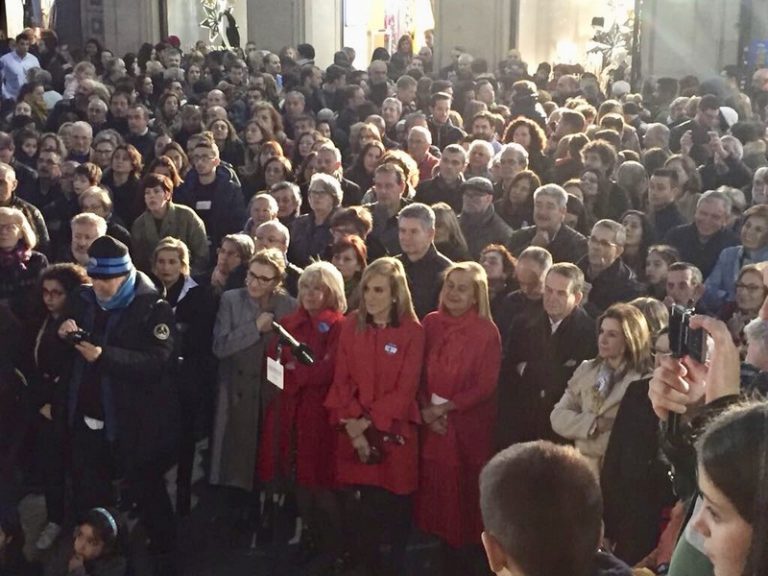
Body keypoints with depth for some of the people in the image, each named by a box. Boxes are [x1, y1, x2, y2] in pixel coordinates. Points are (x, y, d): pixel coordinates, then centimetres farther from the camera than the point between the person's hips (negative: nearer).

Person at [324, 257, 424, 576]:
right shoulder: (351, 326, 4)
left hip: (393, 432, -2)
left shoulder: (412, 331, -7)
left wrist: (369, 421, -14)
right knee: (362, 507, 7)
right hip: (354, 433, 3)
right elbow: (342, 379, 2)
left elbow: (405, 389, -10)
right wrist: (351, 422, -10)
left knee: (393, 506, 5)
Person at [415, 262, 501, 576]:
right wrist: (426, 410, -9)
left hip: (469, 427, -4)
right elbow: (419, 373, 5)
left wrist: (446, 407, -16)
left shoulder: (487, 332, -10)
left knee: (467, 497, 5)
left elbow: (486, 386, -12)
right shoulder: (430, 323, 2)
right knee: (439, 493, 11)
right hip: (433, 426, 4)